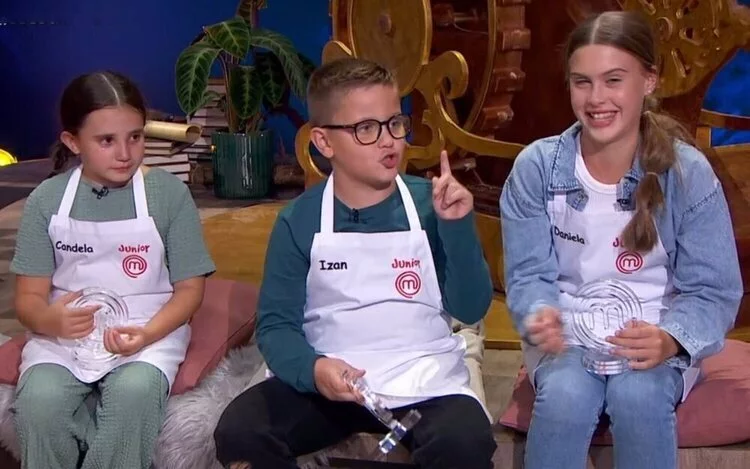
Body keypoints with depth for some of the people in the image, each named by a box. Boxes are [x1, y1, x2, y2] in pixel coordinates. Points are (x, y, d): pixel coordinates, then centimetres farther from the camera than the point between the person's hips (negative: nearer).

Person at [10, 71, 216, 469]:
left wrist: (147, 333, -20)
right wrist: (50, 319, -24)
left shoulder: (169, 193, -3)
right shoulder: (46, 200, 0)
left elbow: (189, 288, -1)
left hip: (149, 331, -1)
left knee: (133, 393, -33)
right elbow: (29, 297, 1)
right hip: (62, 333, 1)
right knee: (38, 400, -28)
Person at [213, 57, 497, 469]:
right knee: (238, 432, -23)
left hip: (424, 379, -1)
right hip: (326, 379, 1)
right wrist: (311, 368, -22)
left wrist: (458, 226, -15)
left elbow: (471, 310, -1)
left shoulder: (430, 205, 2)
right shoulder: (299, 221, 1)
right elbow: (276, 324, -1)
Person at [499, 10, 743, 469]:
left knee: (638, 396, -33)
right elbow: (529, 273, -4)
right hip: (568, 333, 1)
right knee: (565, 396, -31)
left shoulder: (688, 172, -9)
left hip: (655, 337, -1)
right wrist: (539, 317, -29)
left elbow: (715, 290, -8)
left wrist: (670, 340, -29)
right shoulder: (536, 166, -6)